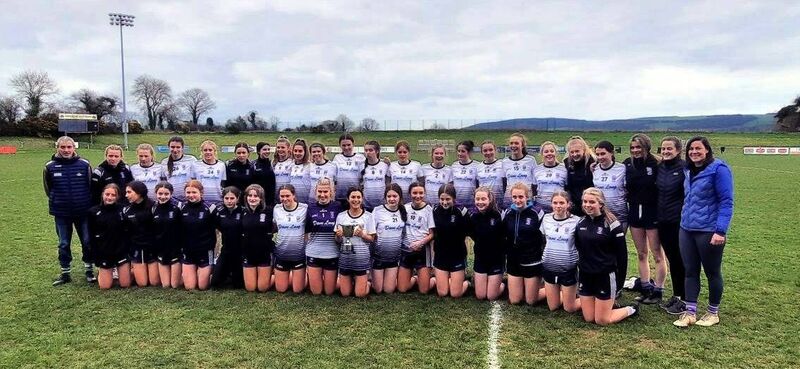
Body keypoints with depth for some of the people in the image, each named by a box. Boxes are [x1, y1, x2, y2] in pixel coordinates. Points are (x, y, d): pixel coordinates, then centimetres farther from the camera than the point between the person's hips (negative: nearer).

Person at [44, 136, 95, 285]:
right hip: (61, 213, 1)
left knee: (87, 242, 7)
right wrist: (57, 202, 8)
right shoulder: (50, 167, -4)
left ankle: (89, 270, 21)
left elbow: (92, 187, 2)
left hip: (83, 211, -1)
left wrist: (88, 204, 0)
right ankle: (65, 273, 23)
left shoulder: (84, 164, -6)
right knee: (63, 244, 11)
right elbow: (48, 189, 9)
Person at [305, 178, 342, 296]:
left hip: (332, 254, -1)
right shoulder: (311, 208, 0)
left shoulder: (337, 207, -4)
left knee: (329, 292, 8)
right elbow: (306, 232, 7)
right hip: (314, 253, 1)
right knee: (316, 292, 7)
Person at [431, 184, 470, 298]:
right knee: (442, 293, 2)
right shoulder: (435, 212, -4)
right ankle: (449, 279, 33)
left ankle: (465, 280, 30)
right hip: (440, 256, 3)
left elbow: (466, 233, -1)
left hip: (458, 256, -3)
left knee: (456, 294, 0)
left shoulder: (461, 211, -15)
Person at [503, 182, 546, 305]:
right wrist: (507, 254, 7)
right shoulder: (508, 213, 0)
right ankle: (523, 287, 38)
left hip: (532, 262, -4)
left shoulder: (536, 213, -12)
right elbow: (504, 236, 12)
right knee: (514, 300, 8)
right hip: (513, 262, 4)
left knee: (530, 301, 3)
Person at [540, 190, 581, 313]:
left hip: (568, 269, -4)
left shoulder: (576, 221, -13)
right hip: (549, 268, 4)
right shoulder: (546, 218, -1)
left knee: (569, 308, 6)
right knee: (553, 307, 14)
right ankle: (564, 294, 41)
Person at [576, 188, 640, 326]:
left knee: (602, 321, 1)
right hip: (585, 274, 6)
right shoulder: (581, 222, 4)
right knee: (588, 318, 10)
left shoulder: (611, 223, -14)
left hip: (605, 275, -6)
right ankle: (607, 305, 37)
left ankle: (631, 309, 25)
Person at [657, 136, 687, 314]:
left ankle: (684, 299, 13)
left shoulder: (685, 168, -11)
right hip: (663, 220, 6)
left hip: (679, 221, -6)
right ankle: (676, 295, 25)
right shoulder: (660, 167, 7)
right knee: (672, 259, 14)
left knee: (681, 260, 2)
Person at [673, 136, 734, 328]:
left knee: (712, 273, 9)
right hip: (687, 229, 6)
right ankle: (690, 313, 16)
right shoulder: (688, 170, 9)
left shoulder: (718, 169, -12)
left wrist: (721, 231, -22)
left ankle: (713, 313, 25)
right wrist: (685, 219, 12)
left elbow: (726, 202, -16)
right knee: (690, 271, 9)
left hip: (709, 231, -6)